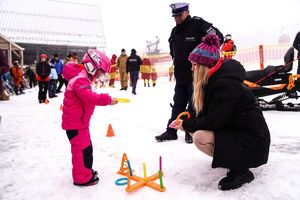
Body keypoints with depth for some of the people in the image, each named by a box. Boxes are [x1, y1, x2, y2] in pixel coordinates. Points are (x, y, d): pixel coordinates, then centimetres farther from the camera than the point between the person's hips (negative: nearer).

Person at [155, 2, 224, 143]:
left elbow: (218, 36, -13)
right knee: (178, 104, 10)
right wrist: (177, 61, 15)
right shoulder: (175, 31, 13)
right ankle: (171, 131, 17)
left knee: (194, 104, 4)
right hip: (180, 75, 6)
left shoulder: (198, 24, -8)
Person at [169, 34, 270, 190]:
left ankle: (240, 170, -5)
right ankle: (232, 158, 13)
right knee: (195, 129, 3)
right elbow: (207, 113, 8)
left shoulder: (225, 83, -25)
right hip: (235, 130, 10)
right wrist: (187, 121, -5)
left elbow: (214, 122, -25)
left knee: (200, 137, -23)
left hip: (252, 142, -9)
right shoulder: (214, 80, 4)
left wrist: (187, 125, -13)